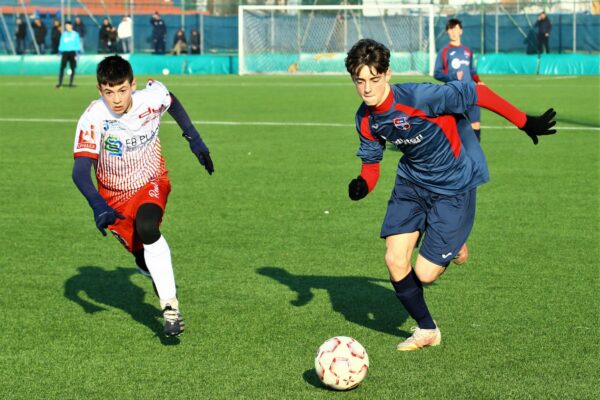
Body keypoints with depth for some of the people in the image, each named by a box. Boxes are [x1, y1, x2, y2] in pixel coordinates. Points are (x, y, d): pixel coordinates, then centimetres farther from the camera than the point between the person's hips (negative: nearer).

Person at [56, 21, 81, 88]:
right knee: (62, 68, -7)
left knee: (72, 68, -1)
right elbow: (61, 44, 13)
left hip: (72, 52, -1)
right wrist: (60, 52, 5)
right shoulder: (64, 34, 11)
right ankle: (60, 83, -8)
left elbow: (78, 44, 2)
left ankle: (70, 83, 5)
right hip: (65, 52, 1)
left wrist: (77, 53, -6)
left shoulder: (75, 34, 3)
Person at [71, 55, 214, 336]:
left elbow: (173, 103, 7)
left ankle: (171, 307, -27)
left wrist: (194, 138, 6)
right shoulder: (93, 119, -27)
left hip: (152, 184, -1)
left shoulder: (152, 97, -20)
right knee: (143, 258, 6)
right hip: (115, 196, 1)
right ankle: (163, 285, 45)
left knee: (146, 227, -32)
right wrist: (98, 205, -48)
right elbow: (80, 170, -33)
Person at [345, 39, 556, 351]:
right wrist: (362, 184, -18)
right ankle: (426, 330, 19)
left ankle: (454, 248, 28)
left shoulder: (419, 97, -31)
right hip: (411, 182, 6)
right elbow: (371, 161, 6)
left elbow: (476, 93, -24)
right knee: (394, 261, -5)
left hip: (454, 186, -6)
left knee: (425, 273, -9)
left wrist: (525, 122, -18)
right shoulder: (366, 119, -9)